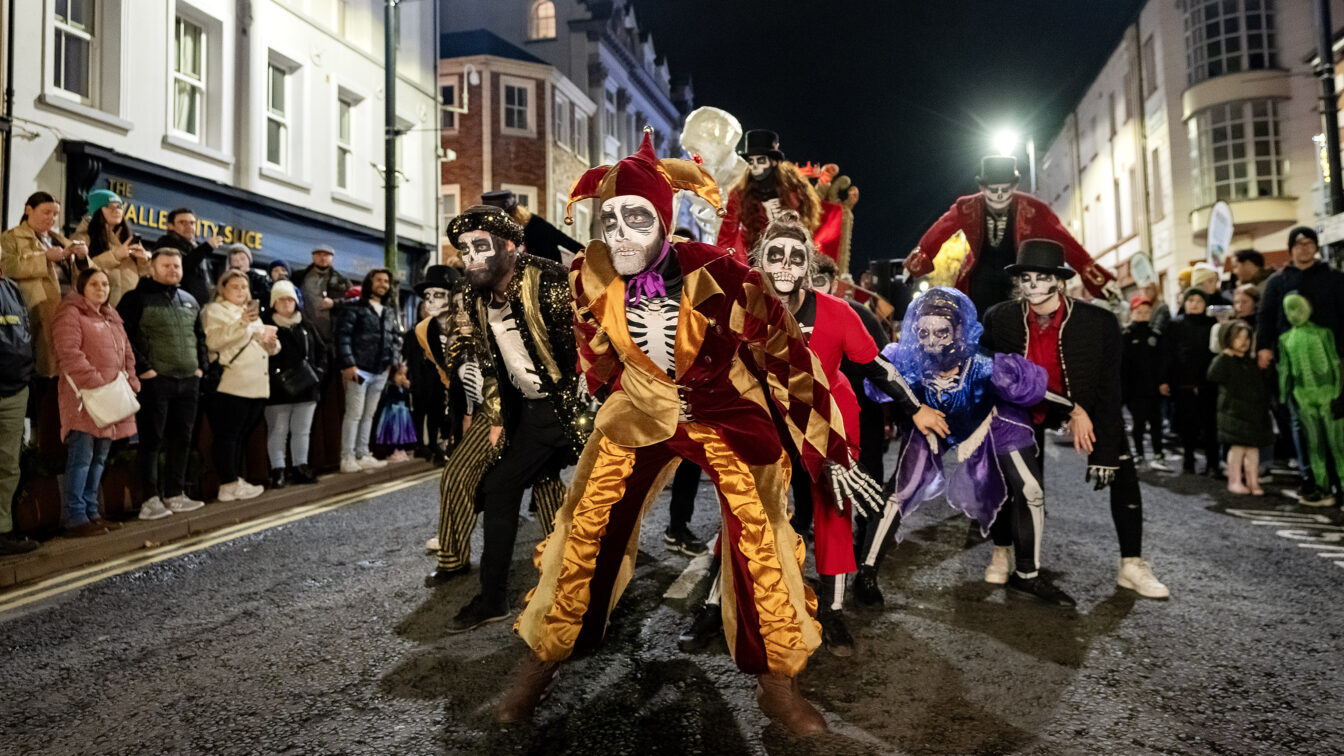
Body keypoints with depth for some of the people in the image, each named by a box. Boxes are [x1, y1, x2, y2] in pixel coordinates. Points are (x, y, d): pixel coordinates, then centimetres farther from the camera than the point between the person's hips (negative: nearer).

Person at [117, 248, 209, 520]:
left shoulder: (189, 301, 17)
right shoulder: (137, 298, -3)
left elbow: (200, 336, 24)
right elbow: (123, 336, -10)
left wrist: (200, 366, 12)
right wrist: (142, 368, -15)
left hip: (188, 381, 6)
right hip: (154, 381, -6)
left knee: (182, 440, 10)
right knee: (151, 441, -2)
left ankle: (174, 494, 19)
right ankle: (151, 499, 3)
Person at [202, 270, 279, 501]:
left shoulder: (253, 312, 25)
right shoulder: (214, 310, 2)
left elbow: (269, 345, 26)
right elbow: (213, 340, -16)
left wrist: (271, 343, 2)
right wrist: (241, 323, -25)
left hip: (256, 386, 7)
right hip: (231, 385, -7)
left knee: (240, 436, 10)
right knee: (227, 435, -5)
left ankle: (234, 480, 15)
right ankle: (229, 485, -5)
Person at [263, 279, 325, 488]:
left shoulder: (307, 326, 14)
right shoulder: (268, 327, -3)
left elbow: (321, 350, 17)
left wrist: (319, 370, 3)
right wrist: (275, 377, -20)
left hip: (307, 388, 5)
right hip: (278, 392, -5)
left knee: (302, 430, 12)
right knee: (277, 431, 1)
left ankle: (300, 467, 21)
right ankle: (278, 470, 6)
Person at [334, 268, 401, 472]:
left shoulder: (389, 311, 16)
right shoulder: (354, 308, -3)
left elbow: (396, 337, 22)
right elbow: (343, 336, -10)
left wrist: (392, 359, 8)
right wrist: (348, 364, -17)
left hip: (381, 371, 6)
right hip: (359, 369, -6)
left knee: (369, 415, 11)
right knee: (354, 414, -5)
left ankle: (362, 456, 18)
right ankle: (347, 458, 2)